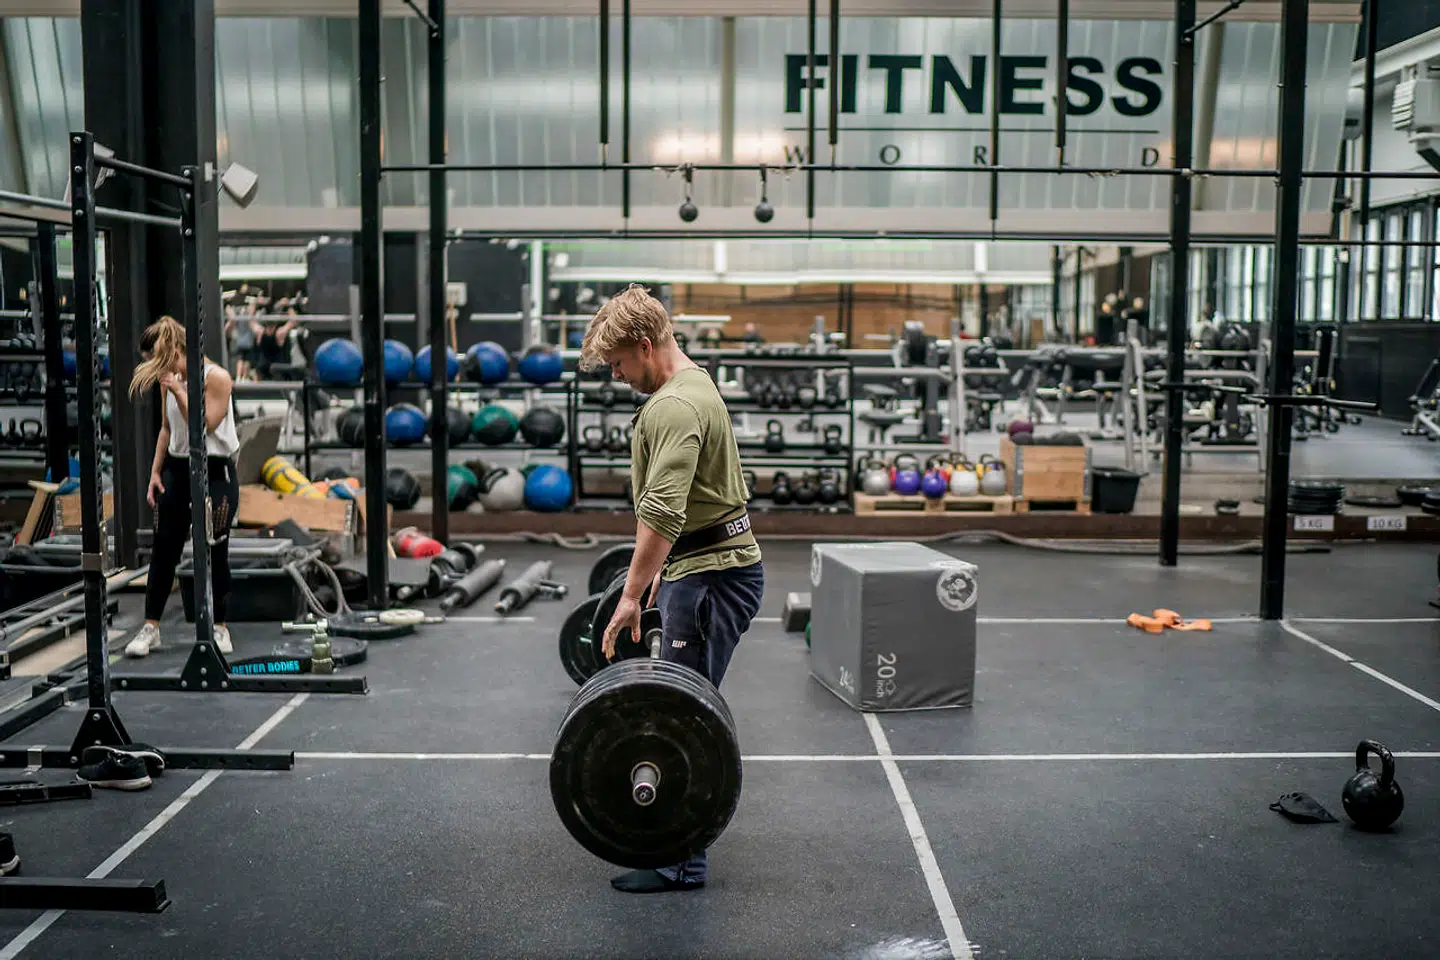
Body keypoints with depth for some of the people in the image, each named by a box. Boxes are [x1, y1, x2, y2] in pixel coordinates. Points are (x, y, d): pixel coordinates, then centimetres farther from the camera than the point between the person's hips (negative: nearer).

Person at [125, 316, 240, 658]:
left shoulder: (216, 377, -13)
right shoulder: (170, 380, 4)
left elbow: (205, 427, -18)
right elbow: (167, 429, 14)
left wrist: (179, 392, -21)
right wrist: (155, 472, 10)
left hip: (215, 472, -5)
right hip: (177, 469, 5)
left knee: (215, 551, 1)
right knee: (164, 549, 5)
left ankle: (219, 627, 14)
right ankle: (150, 627, 11)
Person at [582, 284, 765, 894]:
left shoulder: (674, 407, -19)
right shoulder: (692, 386, 15)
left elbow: (662, 512, -30)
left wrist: (632, 595, -30)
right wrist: (664, 572, 30)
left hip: (713, 577, -11)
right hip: (707, 565, 11)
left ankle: (682, 861, 4)